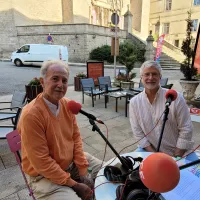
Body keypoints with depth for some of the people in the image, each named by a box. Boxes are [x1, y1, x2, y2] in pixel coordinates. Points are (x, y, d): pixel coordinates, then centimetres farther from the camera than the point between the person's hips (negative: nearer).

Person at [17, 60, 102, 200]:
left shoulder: (67, 104, -6)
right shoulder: (31, 114, -26)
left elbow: (76, 137, -1)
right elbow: (41, 162, -23)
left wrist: (83, 173, -5)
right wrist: (74, 184, -18)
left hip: (73, 162, 6)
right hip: (44, 175, -6)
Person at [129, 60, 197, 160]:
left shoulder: (175, 97, -13)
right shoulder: (134, 102, -7)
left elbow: (186, 130, -10)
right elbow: (138, 132, -6)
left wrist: (176, 158, -10)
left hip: (179, 153, -2)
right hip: (150, 150, 2)